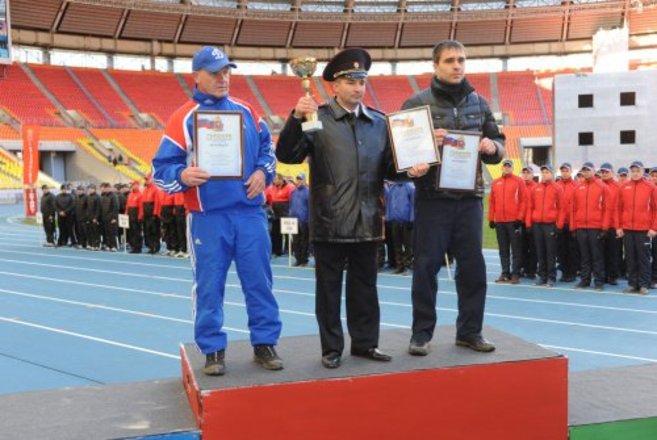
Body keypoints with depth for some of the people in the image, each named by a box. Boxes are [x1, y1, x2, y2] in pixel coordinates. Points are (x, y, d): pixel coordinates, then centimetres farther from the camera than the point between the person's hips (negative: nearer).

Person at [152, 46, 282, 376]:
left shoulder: (246, 112, 11)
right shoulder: (183, 119, -1)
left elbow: (267, 148, 21)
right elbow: (161, 169, -3)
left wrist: (263, 172, 1)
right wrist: (182, 176, -24)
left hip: (250, 212, 3)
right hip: (208, 217, -3)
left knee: (259, 280, 7)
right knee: (209, 285, 3)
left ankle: (265, 343, 19)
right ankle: (213, 350, 16)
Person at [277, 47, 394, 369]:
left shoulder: (380, 122, 10)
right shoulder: (318, 118, -3)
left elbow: (390, 167, 13)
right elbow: (287, 155, -13)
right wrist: (296, 119, -25)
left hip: (367, 220, 4)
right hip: (330, 221, -4)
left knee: (364, 285, 13)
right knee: (329, 287, 6)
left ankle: (365, 342, 25)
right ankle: (331, 348, 17)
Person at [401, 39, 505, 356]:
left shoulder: (479, 103, 11)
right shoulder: (417, 103, -1)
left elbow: (498, 144, 14)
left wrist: (493, 147, -8)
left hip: (469, 198, 4)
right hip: (432, 198, -4)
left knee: (473, 267, 9)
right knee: (426, 267, 1)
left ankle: (469, 331, 22)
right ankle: (421, 333, 13)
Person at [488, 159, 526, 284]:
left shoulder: (519, 181, 1)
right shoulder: (495, 183, 12)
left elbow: (523, 200, -3)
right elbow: (491, 201, 11)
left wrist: (520, 217, -9)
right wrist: (491, 219, 7)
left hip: (514, 221, -4)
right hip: (499, 221, 4)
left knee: (516, 249, -1)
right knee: (503, 249, 8)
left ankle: (515, 274, 3)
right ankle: (505, 273, 14)